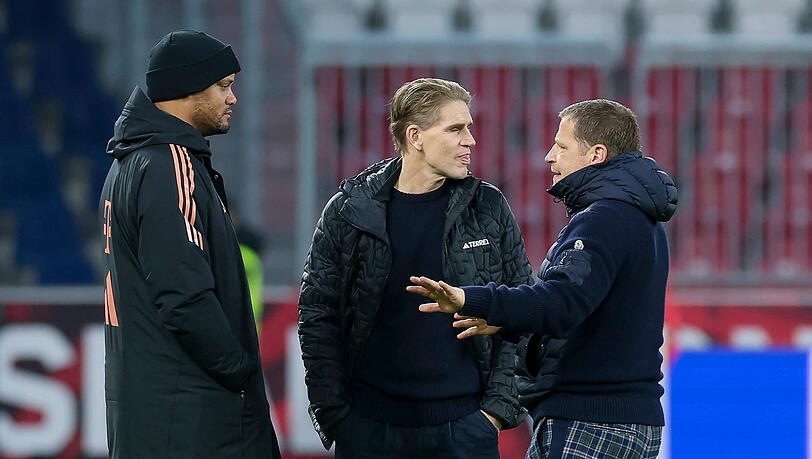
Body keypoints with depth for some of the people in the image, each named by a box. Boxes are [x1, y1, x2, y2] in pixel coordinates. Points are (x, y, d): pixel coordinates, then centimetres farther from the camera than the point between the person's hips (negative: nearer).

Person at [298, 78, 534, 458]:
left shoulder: (488, 209, 5)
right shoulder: (349, 210, 2)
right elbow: (316, 317, 5)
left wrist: (499, 406, -1)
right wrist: (333, 414, -2)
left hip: (464, 425, 0)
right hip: (369, 425, 0)